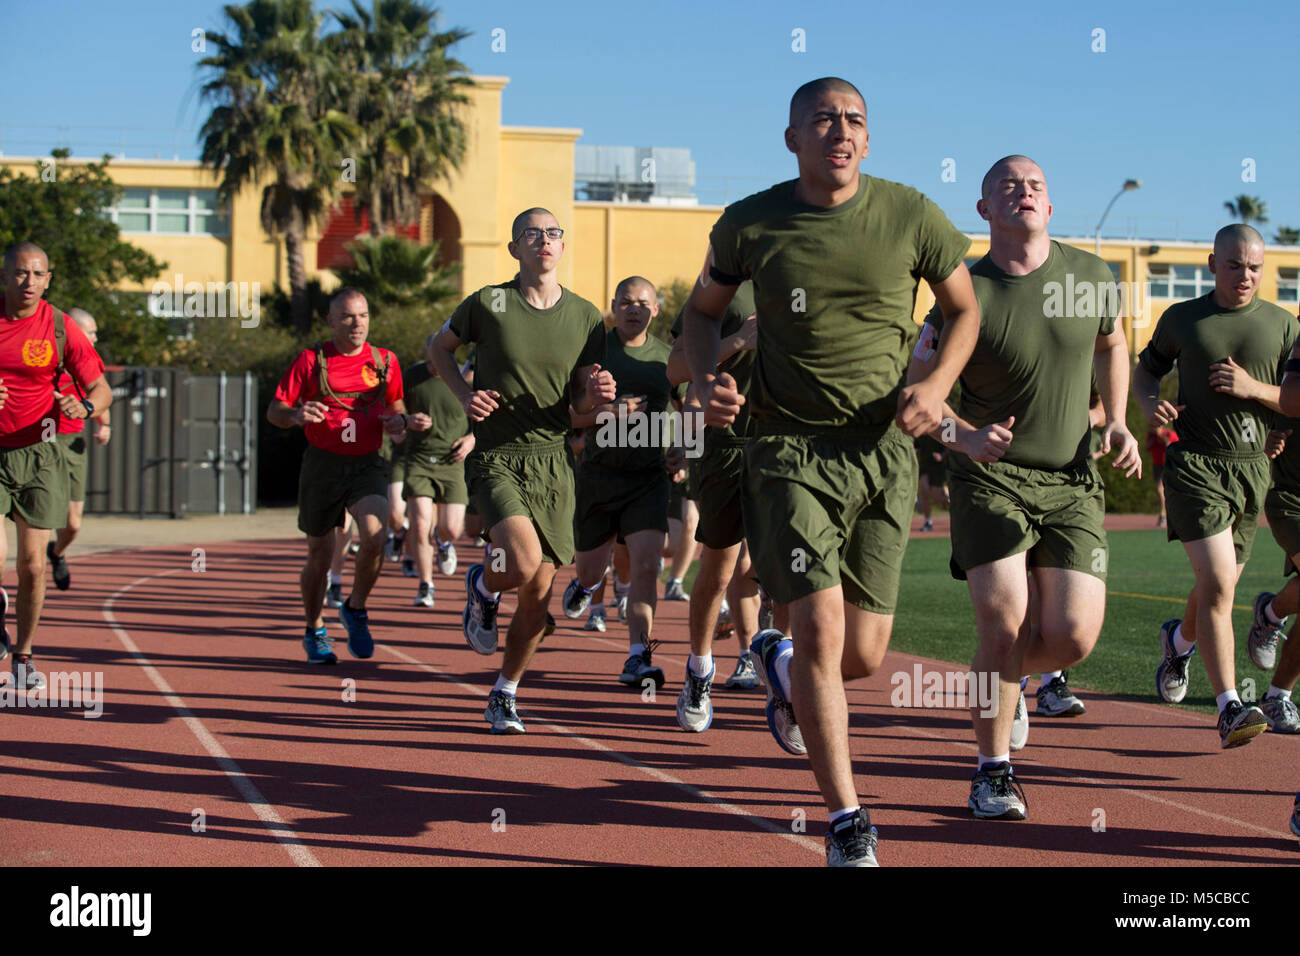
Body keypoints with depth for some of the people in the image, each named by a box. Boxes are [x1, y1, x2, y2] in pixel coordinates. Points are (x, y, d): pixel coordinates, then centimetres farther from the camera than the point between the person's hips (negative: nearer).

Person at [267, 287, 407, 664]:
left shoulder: (385, 361, 4)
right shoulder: (310, 360, -2)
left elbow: (396, 402, 20)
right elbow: (274, 411, 0)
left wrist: (399, 421, -3)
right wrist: (297, 414, -23)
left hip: (367, 464, 1)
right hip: (323, 465, -1)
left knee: (374, 537, -24)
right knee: (320, 555, 8)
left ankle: (355, 609, 2)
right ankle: (315, 631, 30)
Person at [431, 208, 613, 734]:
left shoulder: (586, 317, 6)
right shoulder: (487, 304, -3)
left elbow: (579, 405, 11)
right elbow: (441, 347, 15)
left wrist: (596, 393, -12)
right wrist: (464, 394, -2)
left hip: (552, 460, 3)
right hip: (495, 457, -3)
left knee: (538, 595, 3)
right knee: (523, 563, -26)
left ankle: (504, 695, 24)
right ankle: (481, 586, 11)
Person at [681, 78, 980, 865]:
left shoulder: (912, 218, -2)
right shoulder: (750, 225, -2)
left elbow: (966, 309, 11)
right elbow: (704, 308, 15)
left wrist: (938, 387, -6)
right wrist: (706, 380, -5)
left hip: (886, 452, 2)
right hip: (791, 447, -1)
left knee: (864, 656, 4)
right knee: (821, 628, -14)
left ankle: (781, 666, 42)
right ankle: (848, 825, -1)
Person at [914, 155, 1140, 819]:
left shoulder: (1090, 275, 2)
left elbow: (1112, 344, 23)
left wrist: (1117, 424, 11)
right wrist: (964, 435, -26)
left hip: (1072, 483, 3)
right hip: (990, 478, -3)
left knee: (1074, 636, -7)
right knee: (1003, 624, -14)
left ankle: (1002, 679, 29)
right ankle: (992, 772, 7)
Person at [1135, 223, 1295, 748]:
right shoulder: (1181, 319, 5)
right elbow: (1144, 369, 19)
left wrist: (1253, 388, -11)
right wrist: (1150, 402, -3)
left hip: (1252, 468, 3)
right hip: (1194, 464, -3)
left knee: (1219, 589, 14)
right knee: (1217, 585, -17)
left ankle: (1179, 639, 48)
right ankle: (1229, 708, -18)